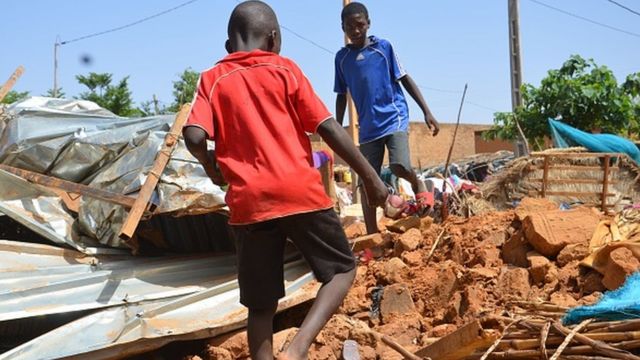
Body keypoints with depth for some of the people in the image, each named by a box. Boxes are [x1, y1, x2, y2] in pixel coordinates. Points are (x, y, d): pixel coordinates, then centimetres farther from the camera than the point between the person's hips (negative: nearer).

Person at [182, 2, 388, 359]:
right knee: (343, 268, 14)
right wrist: (371, 177, 4)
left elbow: (194, 136, -6)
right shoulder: (285, 70, 5)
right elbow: (330, 129, 0)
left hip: (249, 203, 2)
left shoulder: (213, 79, 9)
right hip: (300, 193, -2)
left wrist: (212, 165, 14)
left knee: (262, 305, 12)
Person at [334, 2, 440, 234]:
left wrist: (427, 112, -3)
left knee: (400, 166, -25)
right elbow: (341, 96, 13)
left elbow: (405, 79, 2)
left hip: (394, 117, -3)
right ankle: (372, 235, 11)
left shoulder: (384, 47, -1)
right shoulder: (341, 57, 6)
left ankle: (418, 185, 10)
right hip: (368, 127, 3)